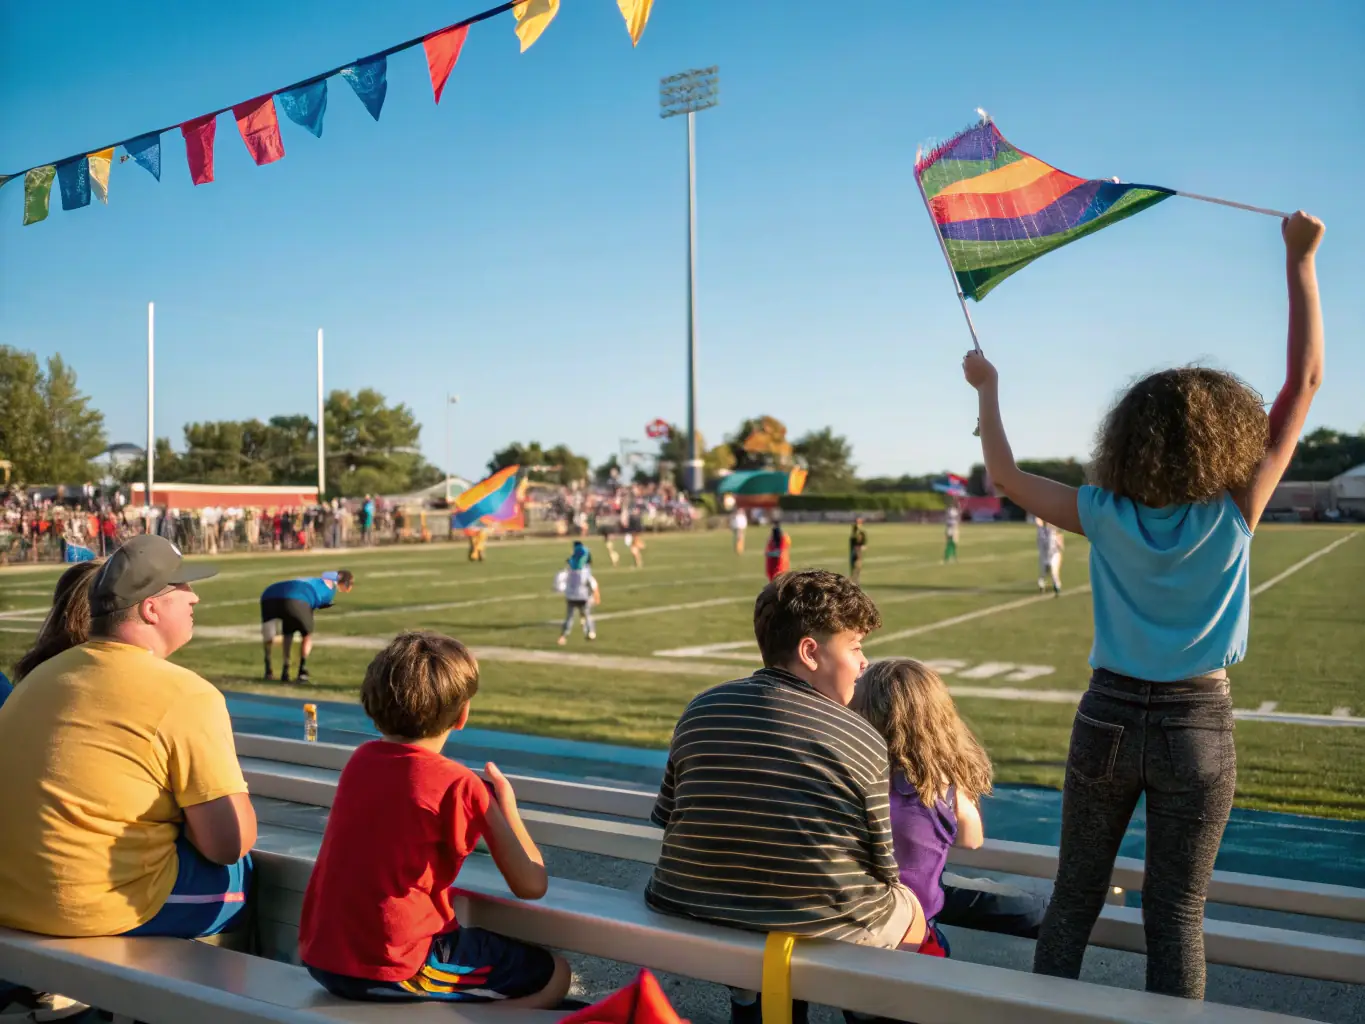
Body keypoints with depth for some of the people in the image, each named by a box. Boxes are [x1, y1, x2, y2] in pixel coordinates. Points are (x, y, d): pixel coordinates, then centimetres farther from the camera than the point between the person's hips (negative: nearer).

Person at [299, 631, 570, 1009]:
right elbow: (531, 885, -10)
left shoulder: (360, 759, 2)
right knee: (553, 973, 7)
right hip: (391, 970, -8)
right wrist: (506, 804, 3)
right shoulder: (458, 784, -16)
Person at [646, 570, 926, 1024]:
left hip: (695, 919, 4)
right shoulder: (862, 739, -11)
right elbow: (882, 868, -6)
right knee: (909, 909, 26)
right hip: (822, 932, -3)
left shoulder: (700, 710, -1)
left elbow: (668, 823, 4)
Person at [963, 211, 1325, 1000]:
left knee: (1075, 899, 14)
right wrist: (1301, 261, -4)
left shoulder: (1106, 517, -10)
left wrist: (987, 387, 14)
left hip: (1110, 717, 2)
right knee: (1176, 913, 8)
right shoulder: (1233, 516, -13)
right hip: (1199, 725, -1)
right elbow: (1305, 381, -9)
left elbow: (1004, 475, 2)